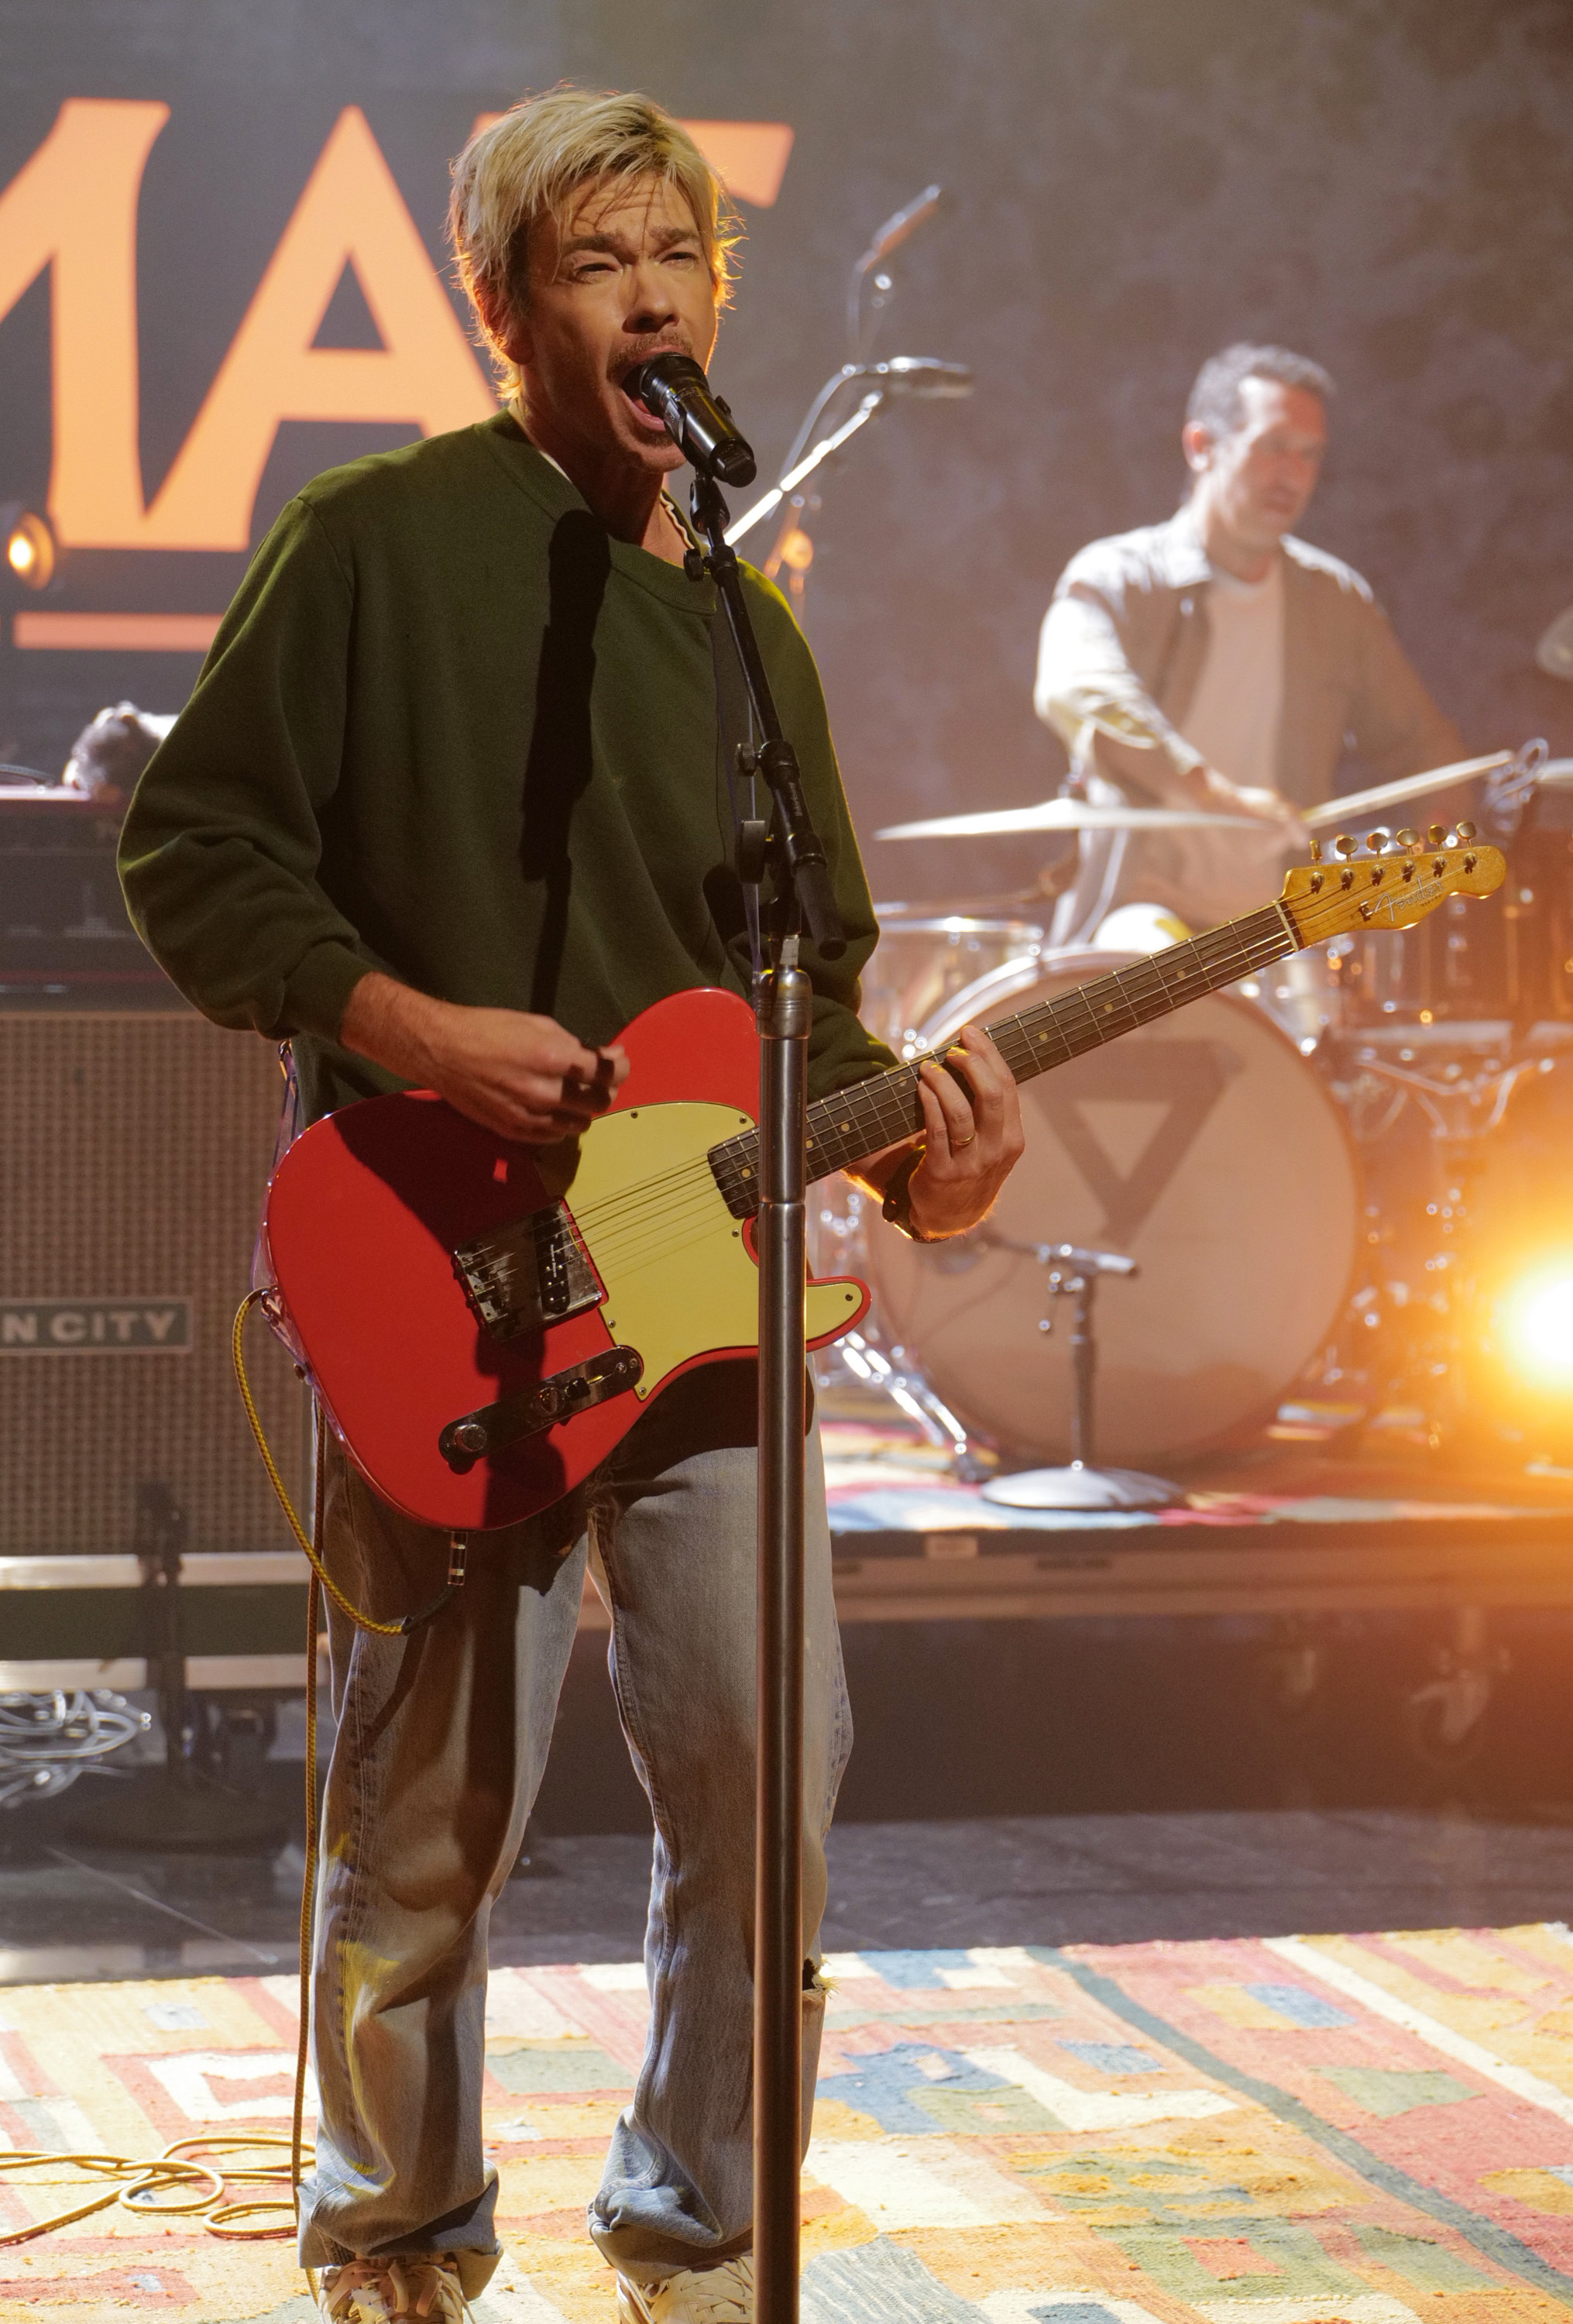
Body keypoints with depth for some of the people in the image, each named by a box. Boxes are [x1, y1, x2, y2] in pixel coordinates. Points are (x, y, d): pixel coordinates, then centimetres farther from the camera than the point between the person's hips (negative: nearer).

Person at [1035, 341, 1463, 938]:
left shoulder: (1339, 602, 13)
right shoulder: (1114, 579, -3)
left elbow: (1419, 749, 18)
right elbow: (1076, 692, -24)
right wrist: (1214, 792, -37)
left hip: (1286, 935, 5)